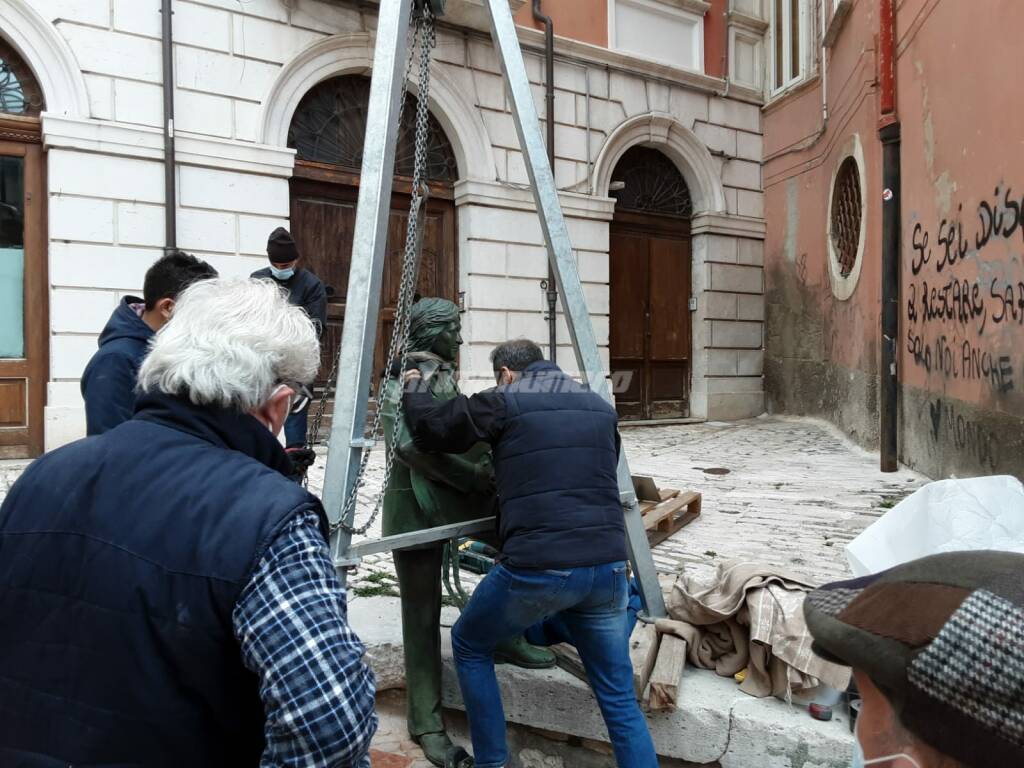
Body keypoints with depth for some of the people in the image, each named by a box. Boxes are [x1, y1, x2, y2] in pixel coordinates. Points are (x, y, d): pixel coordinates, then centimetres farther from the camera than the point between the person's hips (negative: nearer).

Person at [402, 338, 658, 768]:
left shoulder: (504, 402, 2)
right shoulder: (600, 408, 18)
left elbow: (430, 428, 9)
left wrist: (413, 388, 30)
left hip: (537, 568, -4)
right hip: (608, 566, 5)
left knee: (469, 645, 24)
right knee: (619, 698, 16)